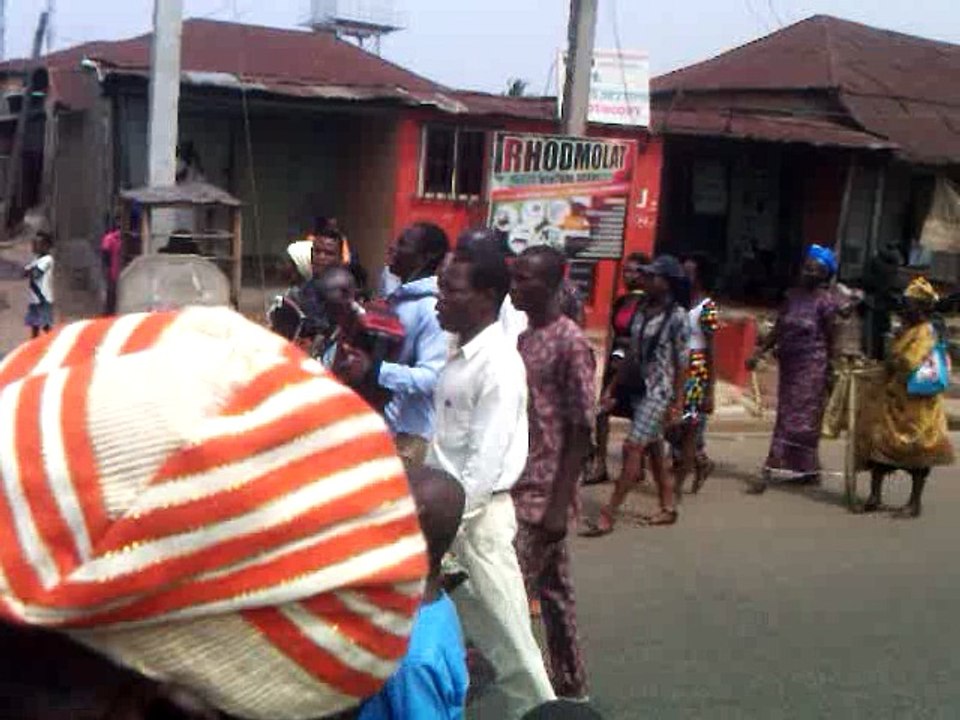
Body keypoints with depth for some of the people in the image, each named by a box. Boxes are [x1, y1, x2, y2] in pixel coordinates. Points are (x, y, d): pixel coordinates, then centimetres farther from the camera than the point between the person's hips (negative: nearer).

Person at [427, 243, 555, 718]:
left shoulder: (497, 365, -20)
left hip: (476, 515, -9)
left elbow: (485, 463, -23)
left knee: (504, 632, 2)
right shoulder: (462, 353, 7)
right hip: (451, 505, 9)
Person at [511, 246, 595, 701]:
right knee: (553, 591, 16)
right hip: (518, 487, 8)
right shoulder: (524, 339, 10)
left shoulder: (570, 343, -14)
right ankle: (569, 687, 27)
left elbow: (580, 432, -15)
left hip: (543, 493, -8)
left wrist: (559, 504, -18)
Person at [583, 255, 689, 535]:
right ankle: (668, 508, 26)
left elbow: (681, 364, -11)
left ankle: (608, 516, -7)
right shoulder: (644, 311, 9)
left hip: (660, 390, -7)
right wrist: (612, 387, 13)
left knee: (633, 448, -9)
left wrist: (677, 403, -12)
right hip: (640, 388, 8)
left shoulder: (677, 316, -11)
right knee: (653, 450, 14)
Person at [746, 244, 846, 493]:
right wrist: (760, 352, 7)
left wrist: (832, 372, -7)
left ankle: (769, 472, -7)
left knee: (793, 419, -5)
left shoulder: (827, 301, -11)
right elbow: (779, 329, 12)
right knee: (788, 417, 12)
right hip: (789, 364, 7)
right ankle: (808, 470, 25)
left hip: (811, 367, -7)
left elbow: (832, 339, -8)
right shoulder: (793, 295, 7)